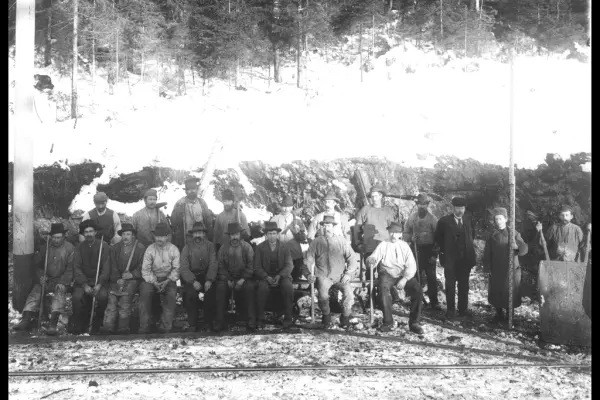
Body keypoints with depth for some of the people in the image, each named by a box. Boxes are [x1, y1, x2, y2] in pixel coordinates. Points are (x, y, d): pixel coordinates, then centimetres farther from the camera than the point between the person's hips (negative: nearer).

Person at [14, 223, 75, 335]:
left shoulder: (70, 248, -1)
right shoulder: (45, 247, 9)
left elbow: (70, 268, -5)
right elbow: (38, 265, 15)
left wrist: (61, 282, -17)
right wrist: (41, 276, -5)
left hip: (62, 280, -4)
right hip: (46, 279, 4)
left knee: (60, 289, -32)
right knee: (35, 291, -21)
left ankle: (53, 323, -42)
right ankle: (26, 319, -31)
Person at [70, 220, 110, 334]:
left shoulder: (104, 246, 2)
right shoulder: (79, 247, 7)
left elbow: (106, 268, -5)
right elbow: (77, 268, -2)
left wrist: (99, 284, -19)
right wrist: (85, 285, -16)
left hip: (99, 281, -1)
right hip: (83, 280, 1)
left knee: (103, 296, -30)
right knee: (77, 297, -28)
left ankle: (96, 324, -9)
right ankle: (79, 325, -8)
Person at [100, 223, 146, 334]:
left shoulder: (141, 248, 6)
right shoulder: (115, 248, 16)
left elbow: (142, 267, 0)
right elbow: (113, 267, 8)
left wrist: (132, 274, -16)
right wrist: (118, 279, -8)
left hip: (133, 278, -3)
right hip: (117, 278, 3)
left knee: (126, 293, -29)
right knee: (112, 294, -23)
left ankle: (123, 326, -30)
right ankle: (108, 325, -30)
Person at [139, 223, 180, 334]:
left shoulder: (174, 249, 1)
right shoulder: (150, 249, 1)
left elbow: (177, 269, -3)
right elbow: (145, 270, -3)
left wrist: (167, 281, -17)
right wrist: (155, 282, -17)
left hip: (168, 279, 0)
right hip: (152, 279, 1)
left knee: (171, 294, -31)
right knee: (144, 292, -29)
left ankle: (165, 327, -26)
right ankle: (144, 328, -24)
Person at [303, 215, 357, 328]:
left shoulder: (342, 241, 9)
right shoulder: (316, 242, 8)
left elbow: (352, 259, 6)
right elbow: (308, 261, 5)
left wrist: (348, 274, -6)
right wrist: (308, 274, -9)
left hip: (340, 276, 1)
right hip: (323, 276, -1)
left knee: (348, 292, -26)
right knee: (323, 294, -30)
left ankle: (345, 318, -2)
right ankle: (326, 317, -2)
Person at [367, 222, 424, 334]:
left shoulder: (404, 246, 7)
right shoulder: (383, 245, 5)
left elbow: (411, 265, -1)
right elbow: (372, 259, -6)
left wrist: (404, 279, -18)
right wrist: (371, 260, -32)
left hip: (403, 274, 2)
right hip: (387, 274, -1)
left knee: (418, 290, -24)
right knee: (383, 288, -34)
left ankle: (414, 322, -11)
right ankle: (388, 321, -21)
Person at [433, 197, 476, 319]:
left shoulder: (468, 220, 7)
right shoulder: (444, 221, -4)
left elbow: (472, 234, 21)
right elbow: (438, 237, 5)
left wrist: (468, 247, 11)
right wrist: (443, 249, 1)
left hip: (465, 258, 3)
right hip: (450, 258, -3)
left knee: (464, 285, 8)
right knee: (450, 285, 2)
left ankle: (463, 309, 16)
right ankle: (450, 310, 10)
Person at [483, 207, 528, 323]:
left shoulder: (513, 233, 0)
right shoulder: (492, 235, 4)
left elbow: (524, 249, -7)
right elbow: (487, 253, 3)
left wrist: (517, 246, -28)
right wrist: (487, 268, -5)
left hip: (511, 269, -2)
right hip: (496, 271, 2)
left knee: (510, 294, 2)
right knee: (496, 294, 7)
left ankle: (509, 316, 18)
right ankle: (499, 314, 24)